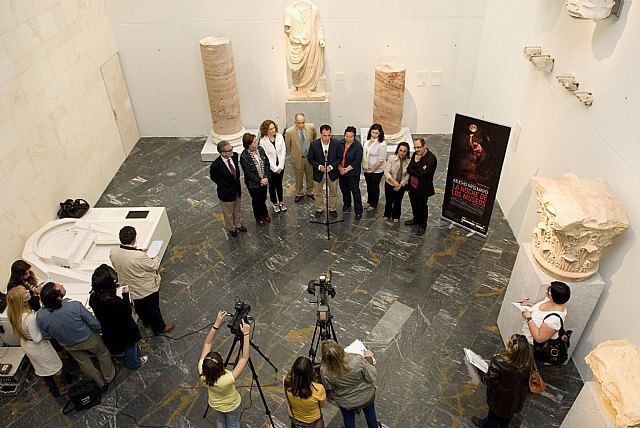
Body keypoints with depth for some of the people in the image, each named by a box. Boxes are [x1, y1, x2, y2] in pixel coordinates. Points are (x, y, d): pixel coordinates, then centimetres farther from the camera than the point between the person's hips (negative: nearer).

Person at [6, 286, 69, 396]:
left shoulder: (14, 313, -17)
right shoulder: (30, 318, -41)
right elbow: (37, 338, -30)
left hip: (25, 344, 8)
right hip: (37, 347, -7)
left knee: (41, 367, 30)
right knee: (55, 367, 19)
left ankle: (52, 387, 53)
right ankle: (63, 389, 41)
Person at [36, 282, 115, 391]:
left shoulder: (40, 316, -27)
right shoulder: (75, 305, -37)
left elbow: (47, 336, -8)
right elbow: (95, 324, -24)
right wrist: (97, 330, -1)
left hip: (70, 346, 3)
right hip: (88, 339, -3)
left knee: (84, 363, 28)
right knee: (103, 353, 27)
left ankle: (101, 384, 49)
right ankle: (109, 377, 48)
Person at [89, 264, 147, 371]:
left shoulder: (93, 298, -22)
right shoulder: (115, 302, -43)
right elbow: (127, 313, -23)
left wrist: (113, 291, -9)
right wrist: (126, 295, -18)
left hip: (109, 331, 6)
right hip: (124, 332, -6)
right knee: (130, 347, 26)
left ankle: (137, 356, 59)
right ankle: (134, 363, 52)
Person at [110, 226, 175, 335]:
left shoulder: (113, 252, -20)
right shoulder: (139, 256, -39)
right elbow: (154, 266, -22)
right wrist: (156, 256, -3)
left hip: (128, 288, 6)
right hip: (146, 289, -6)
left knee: (139, 307, 32)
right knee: (152, 308, 19)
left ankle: (146, 321, 57)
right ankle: (159, 328, 40)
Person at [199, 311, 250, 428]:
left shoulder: (202, 370, -37)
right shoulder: (227, 380, -47)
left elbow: (207, 343, -28)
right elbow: (244, 358, -41)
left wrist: (217, 324, -36)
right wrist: (246, 334, -41)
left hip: (215, 404, 3)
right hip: (231, 406, -3)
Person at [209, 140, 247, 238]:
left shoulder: (234, 156, -16)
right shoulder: (216, 165, -33)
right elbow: (214, 178, -12)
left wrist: (238, 185, 5)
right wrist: (224, 185, -1)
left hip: (236, 190, 5)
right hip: (226, 193, -5)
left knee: (237, 210, 29)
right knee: (228, 213, 21)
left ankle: (237, 224, 55)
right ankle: (231, 228, 48)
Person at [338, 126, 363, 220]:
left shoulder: (358, 146, -18)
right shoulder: (340, 143, -4)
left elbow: (357, 162, -19)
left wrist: (346, 169, -18)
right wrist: (340, 168, -11)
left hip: (353, 173, -5)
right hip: (341, 172, 5)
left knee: (355, 191, 0)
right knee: (344, 189, 22)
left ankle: (358, 211, 10)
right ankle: (346, 203, 47)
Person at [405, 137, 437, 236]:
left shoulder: (431, 159, -24)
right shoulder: (415, 155, 0)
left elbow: (423, 174, -29)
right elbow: (409, 169, -5)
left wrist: (417, 162, -23)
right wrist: (419, 173, -21)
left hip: (423, 188, -7)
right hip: (413, 186, 7)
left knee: (422, 207, 10)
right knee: (414, 204, 25)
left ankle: (422, 226, 28)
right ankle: (416, 219, 48)